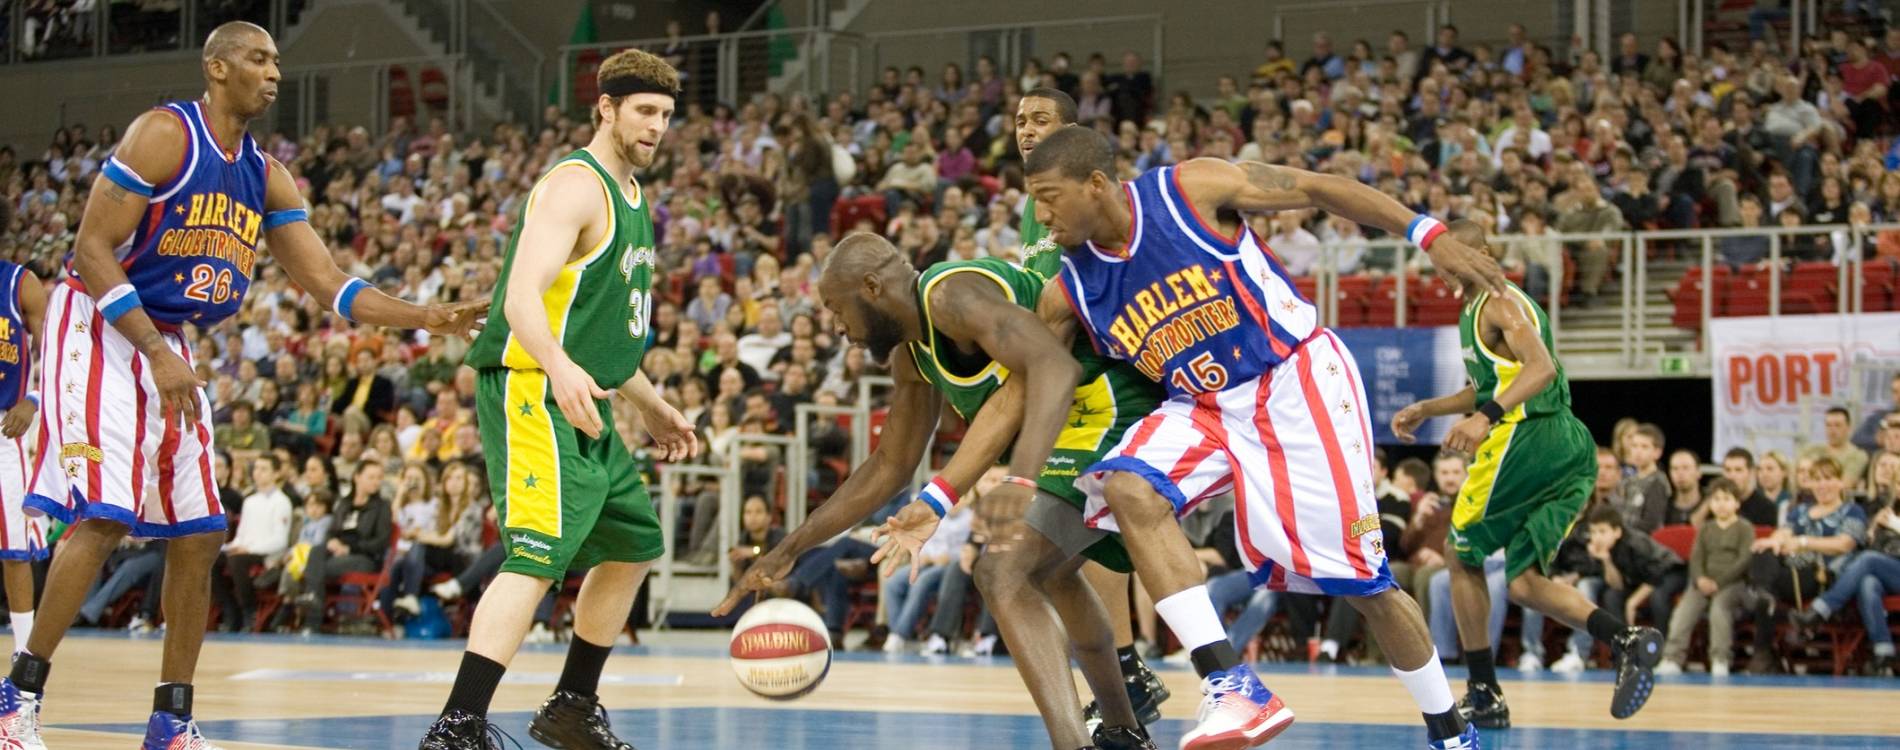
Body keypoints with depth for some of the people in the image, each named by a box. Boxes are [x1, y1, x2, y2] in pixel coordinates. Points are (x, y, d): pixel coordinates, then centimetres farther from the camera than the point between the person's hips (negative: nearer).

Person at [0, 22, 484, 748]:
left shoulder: (267, 178, 8)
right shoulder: (164, 135, -14)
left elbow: (330, 285, 8)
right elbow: (92, 251, -17)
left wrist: (429, 318, -6)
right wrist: (160, 356, -23)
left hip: (168, 347, 8)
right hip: (100, 332, -8)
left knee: (197, 537, 4)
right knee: (103, 516, -19)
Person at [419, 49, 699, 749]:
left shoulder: (631, 196, 19)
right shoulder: (576, 186, -13)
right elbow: (522, 297, -26)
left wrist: (652, 407, 29)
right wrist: (560, 368, -43)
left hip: (583, 403, 10)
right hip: (532, 393, -10)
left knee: (632, 547, 18)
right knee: (538, 557, -21)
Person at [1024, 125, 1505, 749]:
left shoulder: (1191, 188, -14)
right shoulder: (1072, 290, -1)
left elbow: (1316, 188, -8)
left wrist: (1428, 234, -14)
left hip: (1298, 382, -4)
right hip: (1203, 408, 4)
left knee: (1361, 582, -4)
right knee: (1129, 491, -26)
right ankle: (1230, 686, -31)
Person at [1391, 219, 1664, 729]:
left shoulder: (1499, 305, -7)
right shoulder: (1475, 310, 24)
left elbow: (1542, 368, -24)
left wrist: (1486, 417, -36)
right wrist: (1425, 410, 34)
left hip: (1526, 439, -9)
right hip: (1569, 450, 9)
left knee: (1463, 556, 6)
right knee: (1525, 583, 8)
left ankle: (1483, 696, 7)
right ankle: (1626, 640, -14)